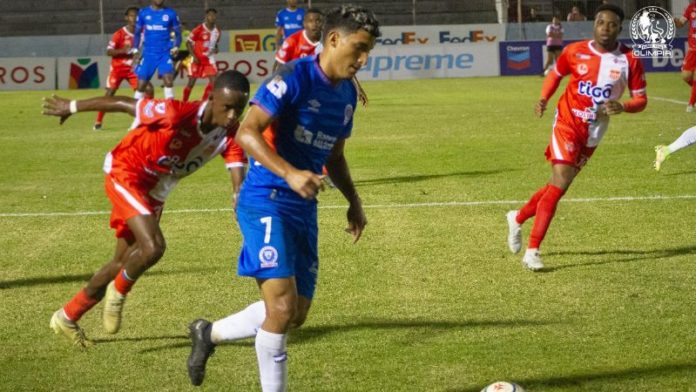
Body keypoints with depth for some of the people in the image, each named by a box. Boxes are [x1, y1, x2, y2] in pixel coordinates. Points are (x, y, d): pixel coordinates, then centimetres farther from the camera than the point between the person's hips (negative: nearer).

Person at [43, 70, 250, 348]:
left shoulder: (231, 135, -19)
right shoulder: (177, 114, -33)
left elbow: (239, 183, -26)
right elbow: (123, 103, -21)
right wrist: (71, 107, -10)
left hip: (154, 192, 7)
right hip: (125, 173, -7)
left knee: (123, 263, 16)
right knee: (153, 247, -27)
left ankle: (67, 318, 34)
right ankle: (119, 291, 5)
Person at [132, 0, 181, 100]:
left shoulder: (171, 13, 1)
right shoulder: (143, 13, 3)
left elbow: (178, 33, 7)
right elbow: (137, 33, 11)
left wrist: (175, 47, -11)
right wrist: (135, 50, -1)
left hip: (165, 53, -1)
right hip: (148, 54, 1)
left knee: (168, 81, -16)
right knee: (141, 84, 0)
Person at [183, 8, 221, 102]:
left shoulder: (217, 31, 2)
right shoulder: (199, 29, -15)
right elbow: (189, 43, -9)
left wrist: (215, 49, -5)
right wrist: (194, 56, -17)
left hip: (209, 59, 5)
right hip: (197, 59, -5)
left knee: (213, 81, -7)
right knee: (191, 83, -2)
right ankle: (184, 102, 14)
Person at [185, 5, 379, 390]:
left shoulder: (347, 93, 11)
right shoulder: (293, 78, -14)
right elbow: (247, 133, -21)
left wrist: (353, 200, 14)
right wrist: (290, 173, -33)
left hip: (304, 209, 8)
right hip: (266, 202, -8)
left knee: (296, 314, 11)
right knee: (283, 306, -17)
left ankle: (209, 333, 31)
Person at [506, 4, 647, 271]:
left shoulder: (630, 61, -6)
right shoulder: (575, 52, -6)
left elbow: (641, 99, -1)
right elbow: (556, 73, 13)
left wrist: (622, 107, -22)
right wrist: (544, 99, -5)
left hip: (593, 134, 3)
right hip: (568, 123, -3)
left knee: (558, 185, 12)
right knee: (560, 184, -16)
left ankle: (518, 218, 38)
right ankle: (532, 251, -12)